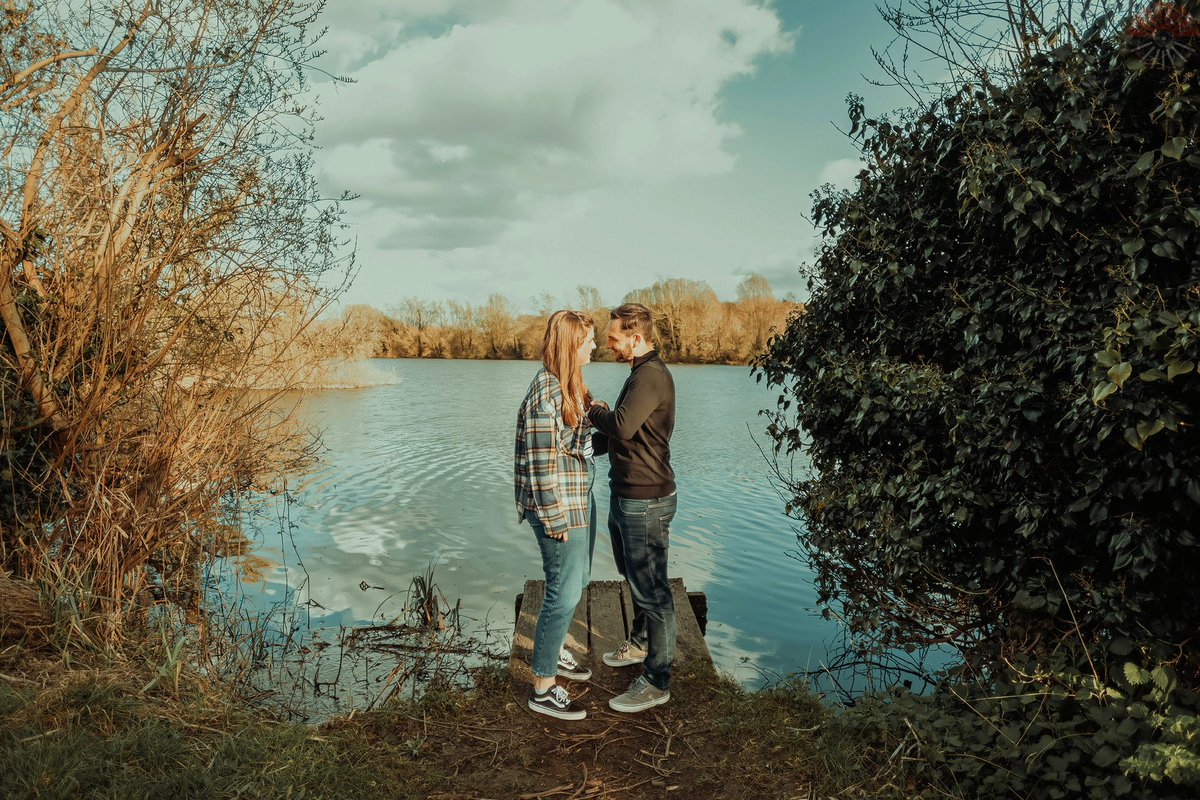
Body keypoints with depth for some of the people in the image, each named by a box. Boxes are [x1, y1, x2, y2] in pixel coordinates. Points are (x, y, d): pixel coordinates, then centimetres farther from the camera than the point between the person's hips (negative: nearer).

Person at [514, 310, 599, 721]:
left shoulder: (569, 384, 9)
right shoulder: (546, 391, -21)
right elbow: (541, 461, -22)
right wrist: (556, 519, -20)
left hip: (580, 497, 10)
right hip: (559, 505, -10)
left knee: (576, 581, 22)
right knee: (563, 593, -1)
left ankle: (554, 651, 43)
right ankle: (543, 689, 14)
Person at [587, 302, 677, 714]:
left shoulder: (651, 375, -21)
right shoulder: (641, 373, 13)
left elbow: (622, 426, -33)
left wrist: (594, 410, -13)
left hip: (645, 501, -11)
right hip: (626, 495, 11)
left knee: (652, 590, 0)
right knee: (635, 578, 26)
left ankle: (657, 682, 11)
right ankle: (641, 643, 46)